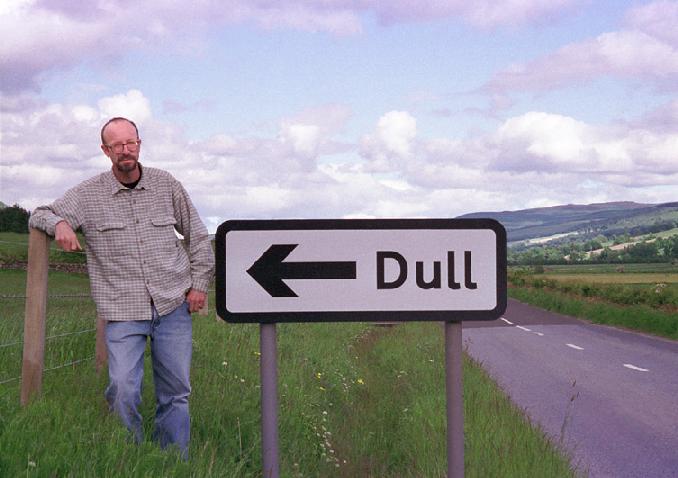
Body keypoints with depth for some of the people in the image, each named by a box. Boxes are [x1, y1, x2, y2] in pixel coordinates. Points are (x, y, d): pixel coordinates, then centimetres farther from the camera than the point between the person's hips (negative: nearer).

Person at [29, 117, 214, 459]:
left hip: (173, 306, 2)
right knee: (123, 391, -15)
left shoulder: (166, 185, 7)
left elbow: (197, 236, 15)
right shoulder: (88, 194, 3)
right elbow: (40, 215, 5)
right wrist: (59, 223, -19)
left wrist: (199, 283, 8)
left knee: (176, 393, 6)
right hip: (123, 311, -2)